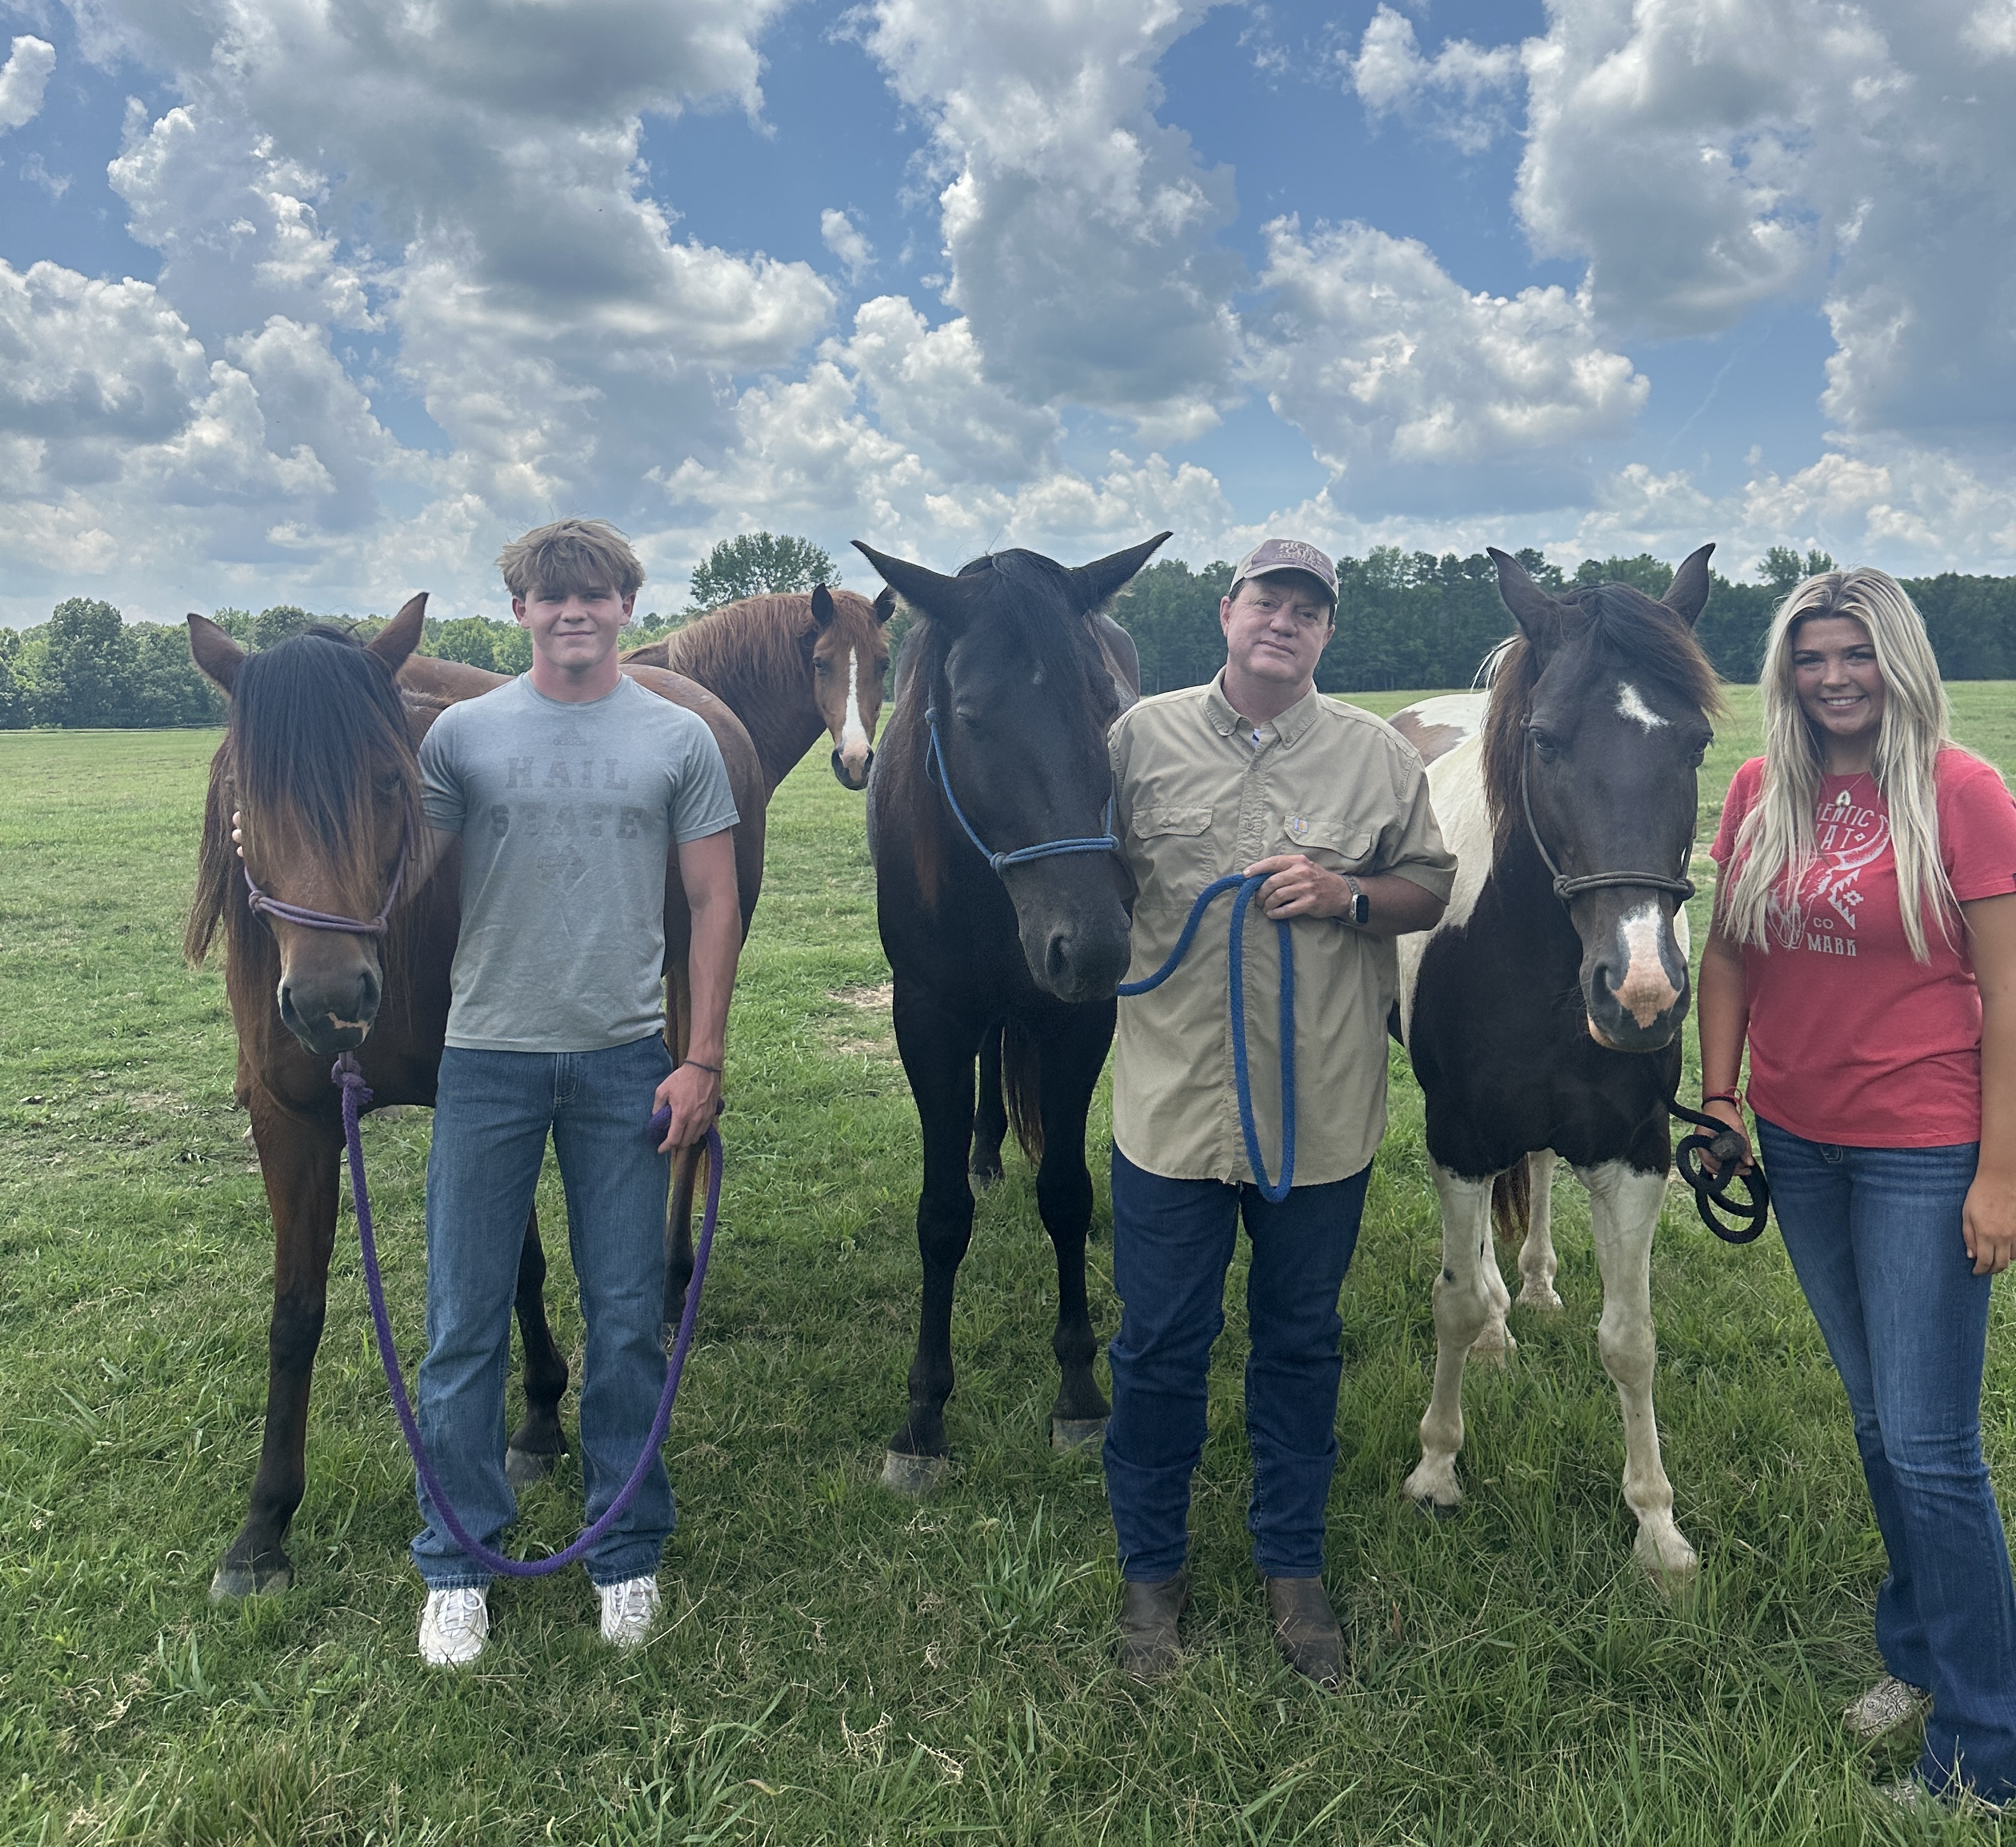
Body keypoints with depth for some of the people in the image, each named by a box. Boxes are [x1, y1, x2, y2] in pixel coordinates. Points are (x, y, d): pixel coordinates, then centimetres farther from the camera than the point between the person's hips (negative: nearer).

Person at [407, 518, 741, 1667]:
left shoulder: (679, 740, 3)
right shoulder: (463, 733, 3)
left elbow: (716, 905, 2)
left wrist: (703, 1060, -4)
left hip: (624, 1060, 0)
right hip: (488, 1056, 1)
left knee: (629, 1317, 8)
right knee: (466, 1320, 7)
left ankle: (629, 1551, 25)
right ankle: (458, 1561, 23)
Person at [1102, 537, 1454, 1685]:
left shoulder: (1379, 754, 4)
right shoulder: (1144, 737, 2)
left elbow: (1431, 893, 6)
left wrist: (1345, 895, -12)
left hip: (1322, 1107, 1)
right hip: (1175, 1098, 0)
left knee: (1303, 1341, 14)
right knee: (1160, 1344, 8)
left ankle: (1294, 1565, 34)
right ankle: (1153, 1568, 29)